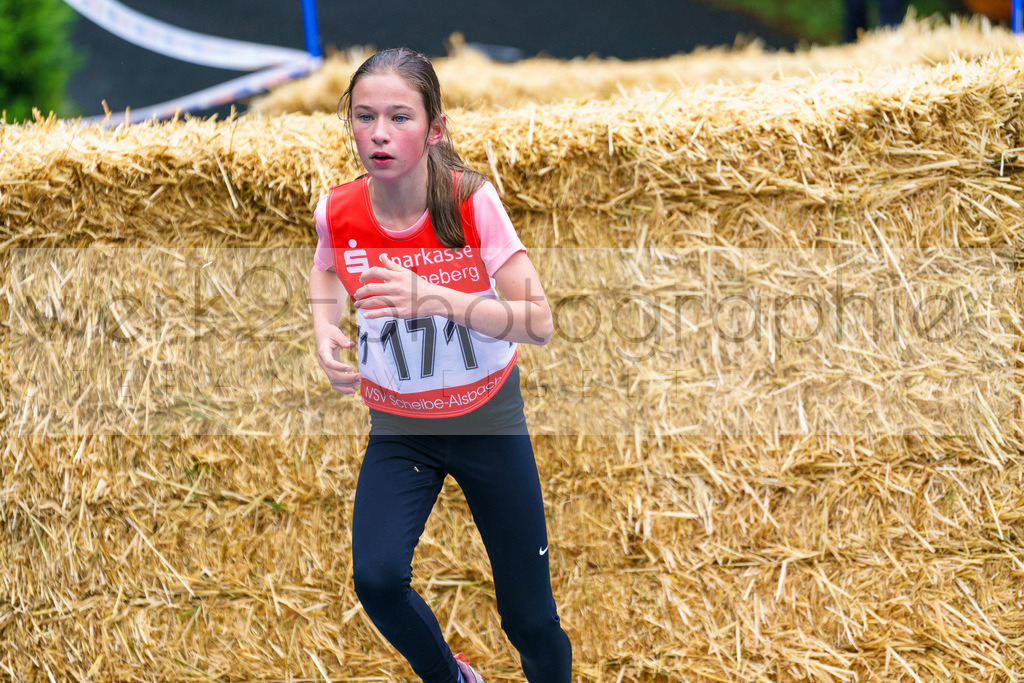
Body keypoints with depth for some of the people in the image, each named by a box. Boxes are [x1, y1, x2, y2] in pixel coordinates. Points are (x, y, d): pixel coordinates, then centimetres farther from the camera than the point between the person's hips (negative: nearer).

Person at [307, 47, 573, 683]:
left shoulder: (472, 200, -21)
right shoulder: (338, 212, -13)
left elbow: (539, 323, -25)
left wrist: (438, 299, -38)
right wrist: (325, 330, -7)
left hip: (487, 419, -2)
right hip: (399, 427, 2)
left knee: (530, 618, 1)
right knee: (378, 577, -22)